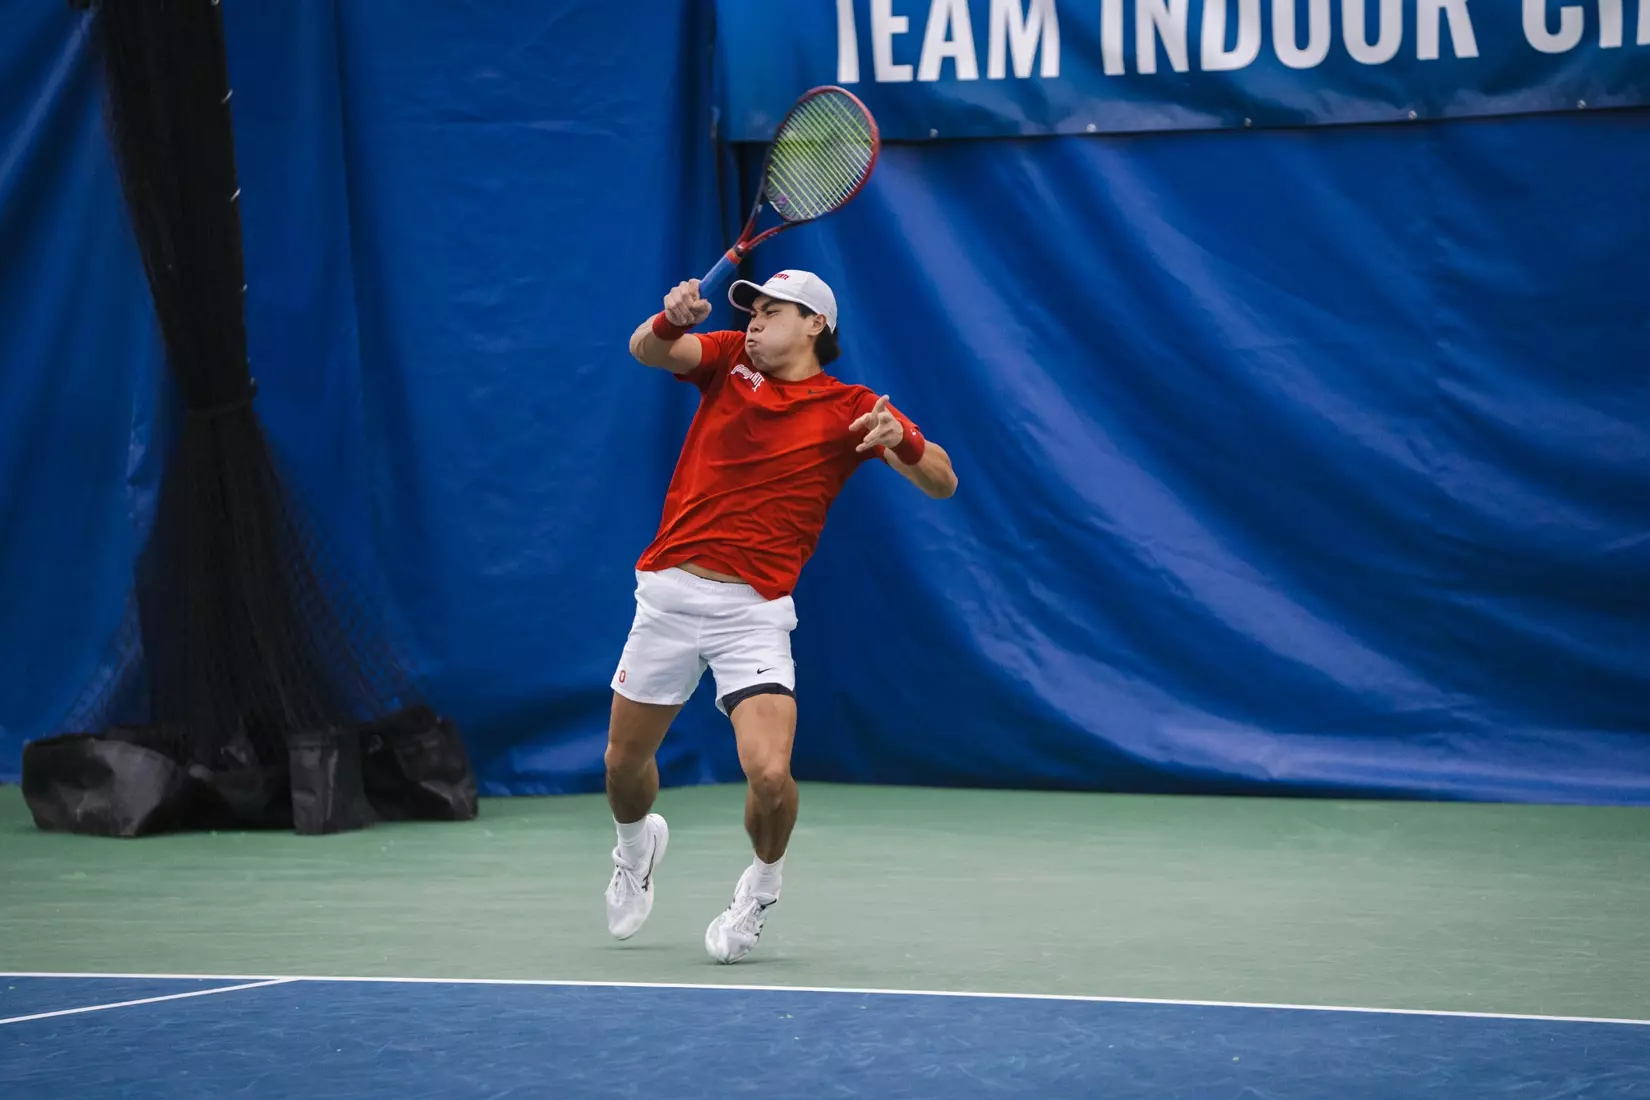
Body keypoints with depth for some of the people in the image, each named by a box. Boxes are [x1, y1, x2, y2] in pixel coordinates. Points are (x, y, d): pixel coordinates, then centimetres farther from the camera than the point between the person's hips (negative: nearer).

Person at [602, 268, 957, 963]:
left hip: (753, 612, -3)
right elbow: (650, 351, -10)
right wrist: (674, 318, -32)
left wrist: (901, 441, -28)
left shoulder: (849, 410, -1)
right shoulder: (728, 360, 7)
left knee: (769, 775, -19)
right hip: (669, 589, 3)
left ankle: (763, 881, 14)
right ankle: (636, 845, 50)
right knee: (624, 762, 14)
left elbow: (942, 483, -7)